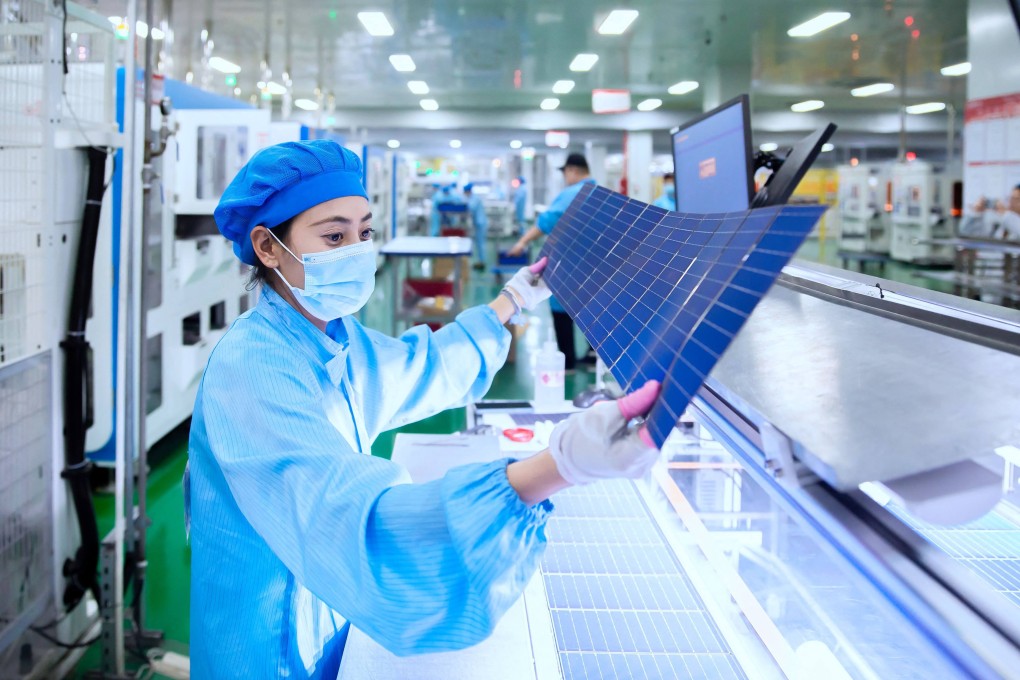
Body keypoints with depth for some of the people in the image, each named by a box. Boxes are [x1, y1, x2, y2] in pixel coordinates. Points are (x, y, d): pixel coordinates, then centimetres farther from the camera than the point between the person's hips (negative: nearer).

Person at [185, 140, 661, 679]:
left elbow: (417, 367, 21)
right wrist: (558, 467, -56)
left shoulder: (335, 337, -1)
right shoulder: (250, 369, -30)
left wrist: (512, 301, 27)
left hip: (326, 614, 8)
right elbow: (358, 520, -44)